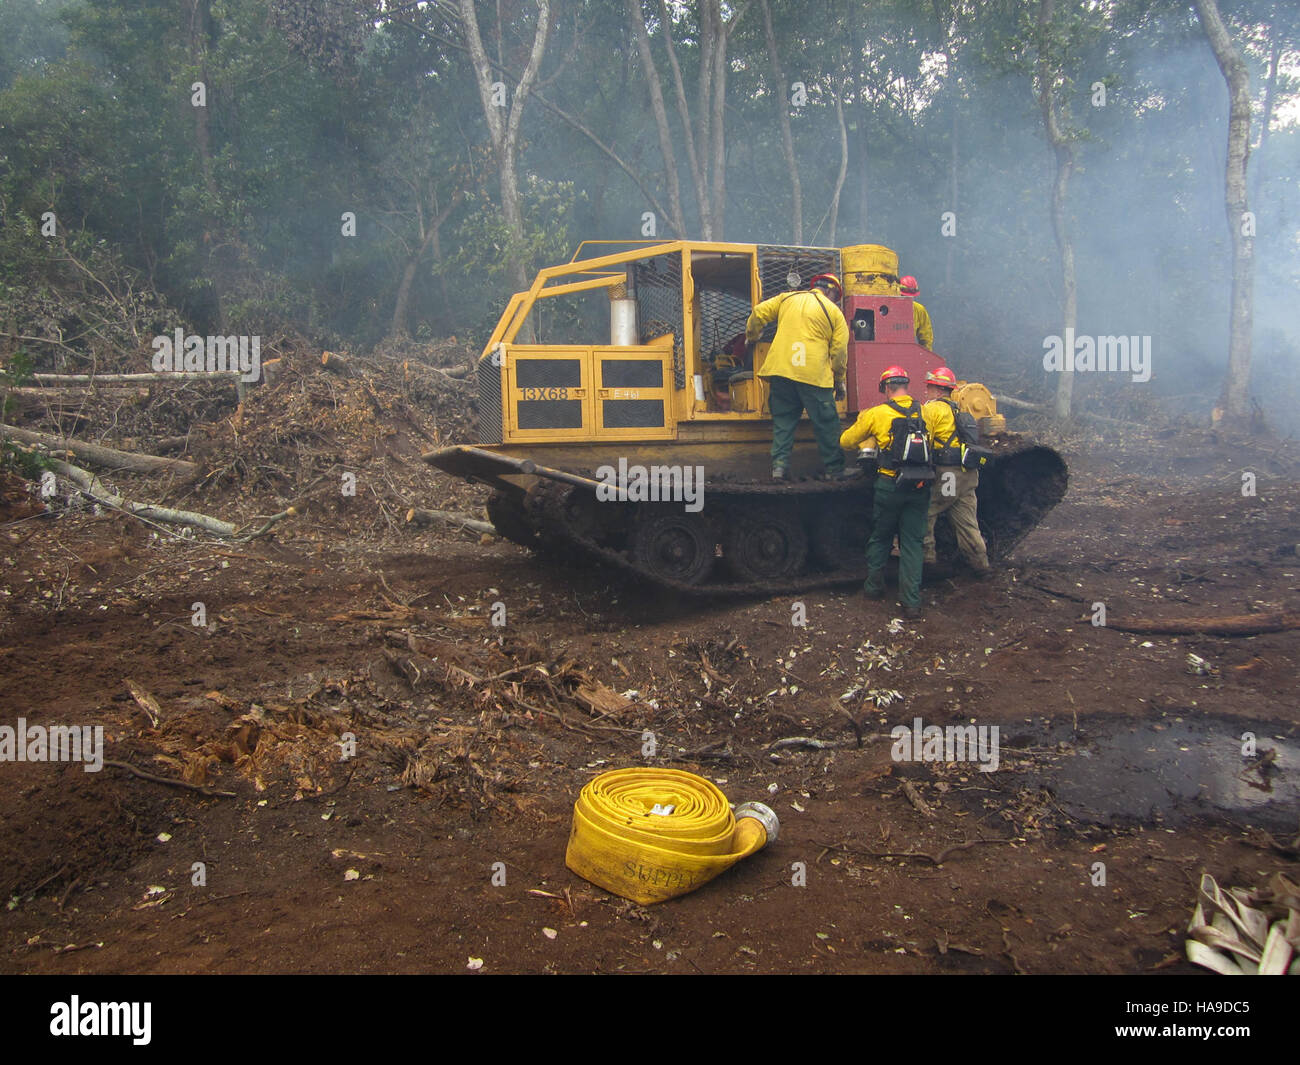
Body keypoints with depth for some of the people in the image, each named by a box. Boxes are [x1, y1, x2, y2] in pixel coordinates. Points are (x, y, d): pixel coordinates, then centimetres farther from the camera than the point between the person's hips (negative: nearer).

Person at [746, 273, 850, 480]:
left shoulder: (787, 298, 14)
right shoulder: (834, 312, 5)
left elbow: (759, 313, 12)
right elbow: (839, 350, 3)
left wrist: (751, 336, 30)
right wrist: (839, 381, 14)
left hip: (780, 370, 3)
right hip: (814, 375, -3)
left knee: (783, 420, 11)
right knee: (826, 423, 6)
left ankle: (779, 464, 3)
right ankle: (834, 467, 11)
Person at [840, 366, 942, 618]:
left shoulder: (875, 414, -4)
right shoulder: (926, 413, 5)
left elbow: (846, 441, 6)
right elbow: (933, 445, 16)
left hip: (889, 485, -2)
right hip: (920, 488, 2)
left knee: (880, 538, 17)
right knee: (912, 542, 7)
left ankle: (874, 586, 31)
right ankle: (911, 602, 4)